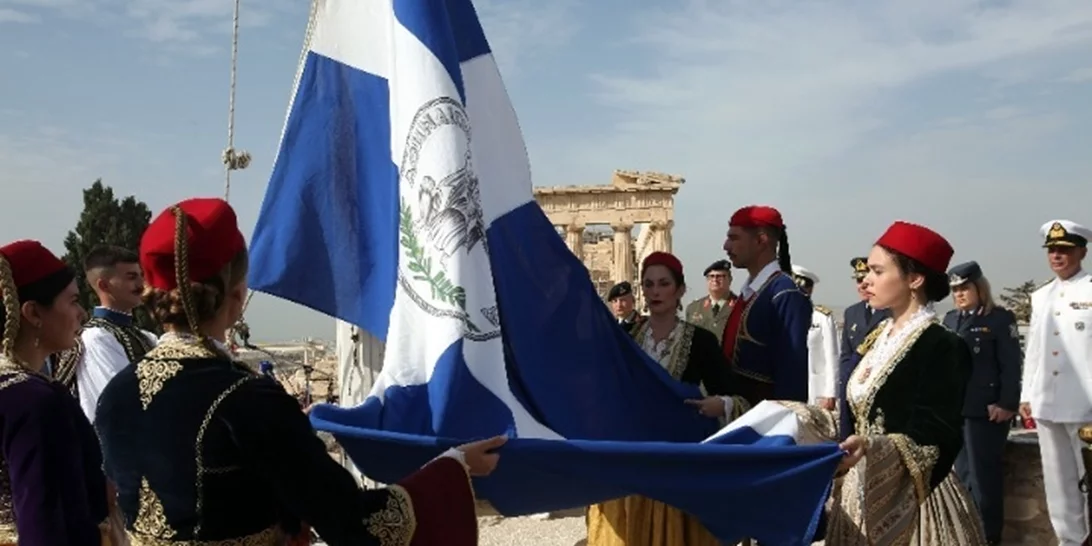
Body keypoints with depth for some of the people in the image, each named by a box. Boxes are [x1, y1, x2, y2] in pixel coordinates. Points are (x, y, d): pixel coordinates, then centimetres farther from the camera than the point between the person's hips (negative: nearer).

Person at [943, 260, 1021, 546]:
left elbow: (1011, 366, -11)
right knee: (961, 474, 14)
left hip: (985, 410, -6)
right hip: (953, 409, 6)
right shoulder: (950, 319, 13)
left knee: (984, 475, 2)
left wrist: (1007, 404, -17)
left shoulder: (1000, 318, -6)